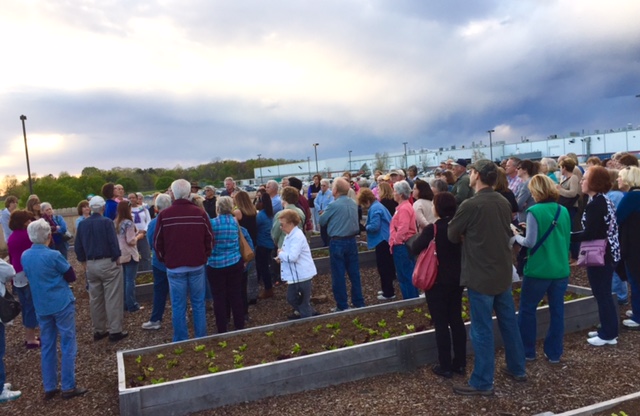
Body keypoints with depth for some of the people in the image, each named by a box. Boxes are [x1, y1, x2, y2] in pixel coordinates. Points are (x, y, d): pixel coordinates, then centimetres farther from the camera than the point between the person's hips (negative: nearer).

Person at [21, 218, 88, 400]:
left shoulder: (25, 256, 2)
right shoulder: (54, 255, -17)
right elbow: (72, 276, -7)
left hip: (41, 307, 6)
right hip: (62, 304, -6)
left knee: (47, 347, 14)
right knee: (68, 345, 3)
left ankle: (49, 388, 20)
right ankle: (68, 387, 7)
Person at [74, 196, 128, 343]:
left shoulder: (82, 224, 5)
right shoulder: (107, 222, -12)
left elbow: (78, 246, 9)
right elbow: (113, 243, -17)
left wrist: (84, 262, 18)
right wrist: (117, 259, -5)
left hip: (91, 265, 6)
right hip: (108, 263, -6)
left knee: (95, 299, 13)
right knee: (112, 298, -1)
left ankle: (98, 330, 21)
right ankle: (115, 331, 0)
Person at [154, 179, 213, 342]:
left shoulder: (164, 215, -8)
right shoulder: (200, 213, -7)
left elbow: (157, 242, -1)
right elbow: (209, 239, -1)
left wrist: (164, 259, 15)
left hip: (174, 267, -1)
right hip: (197, 265, 1)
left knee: (178, 306, 7)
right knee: (199, 303, 11)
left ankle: (181, 341, 15)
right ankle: (201, 339, 20)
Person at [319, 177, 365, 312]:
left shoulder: (333, 205, -16)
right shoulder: (353, 203, 4)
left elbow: (322, 221, -4)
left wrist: (324, 213, 15)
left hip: (337, 243, -6)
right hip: (351, 241, 6)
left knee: (338, 275, 3)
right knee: (354, 272, 12)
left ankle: (342, 306, 9)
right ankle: (359, 302, 20)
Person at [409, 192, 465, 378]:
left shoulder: (432, 229, -17)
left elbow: (414, 249, -17)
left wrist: (423, 235, -2)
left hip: (437, 282, -6)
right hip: (457, 279, 6)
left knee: (441, 324, 2)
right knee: (456, 320, 14)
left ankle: (445, 366, 9)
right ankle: (460, 363, 23)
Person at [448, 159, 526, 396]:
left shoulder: (470, 205, -19)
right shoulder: (504, 203, 4)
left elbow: (452, 235, -7)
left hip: (480, 275, -7)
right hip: (503, 272, 8)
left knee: (482, 330, 1)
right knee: (509, 322, 19)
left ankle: (482, 383, 11)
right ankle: (517, 369, 33)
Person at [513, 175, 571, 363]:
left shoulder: (534, 211, -14)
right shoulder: (564, 211, 5)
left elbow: (530, 243, -14)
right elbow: (567, 240, 15)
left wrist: (517, 235, 3)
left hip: (538, 270, -6)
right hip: (561, 269, 6)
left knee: (527, 310, 9)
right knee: (557, 310, 12)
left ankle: (527, 352, 18)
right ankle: (554, 353, 21)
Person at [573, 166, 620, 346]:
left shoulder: (594, 204, -20)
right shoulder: (604, 200, 11)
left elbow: (589, 234, -23)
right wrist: (571, 235, 14)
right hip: (607, 253, 10)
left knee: (602, 294, 1)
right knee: (604, 293, 18)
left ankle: (608, 334, 12)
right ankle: (607, 329, 29)